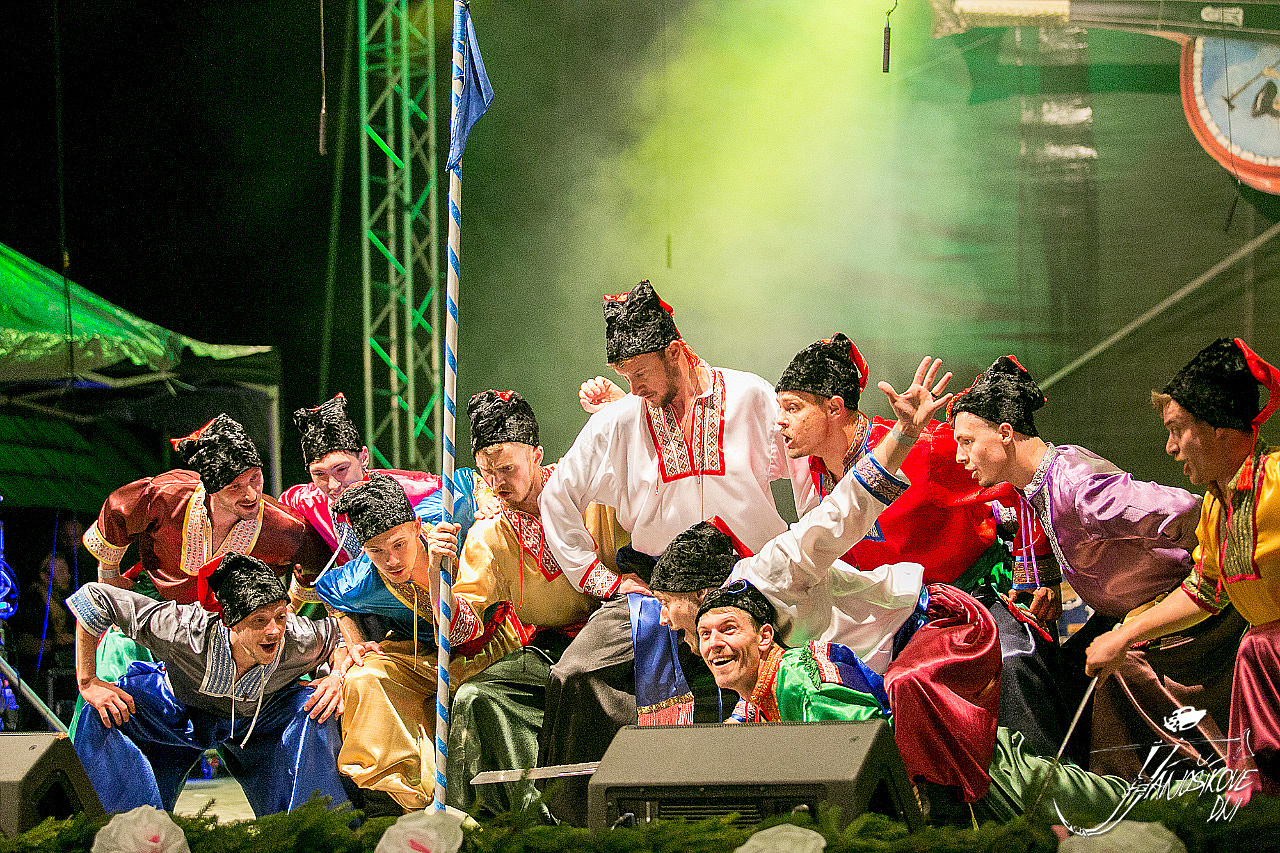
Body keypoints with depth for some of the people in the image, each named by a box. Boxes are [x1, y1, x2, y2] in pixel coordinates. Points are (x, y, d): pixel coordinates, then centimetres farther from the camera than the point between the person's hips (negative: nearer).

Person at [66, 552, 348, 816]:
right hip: (180, 709, -1)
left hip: (258, 718, 1)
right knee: (99, 717, -26)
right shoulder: (183, 632, -42)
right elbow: (92, 597, -33)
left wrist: (338, 676, -31)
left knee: (311, 706, -29)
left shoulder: (300, 641, -35)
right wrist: (88, 682, -29)